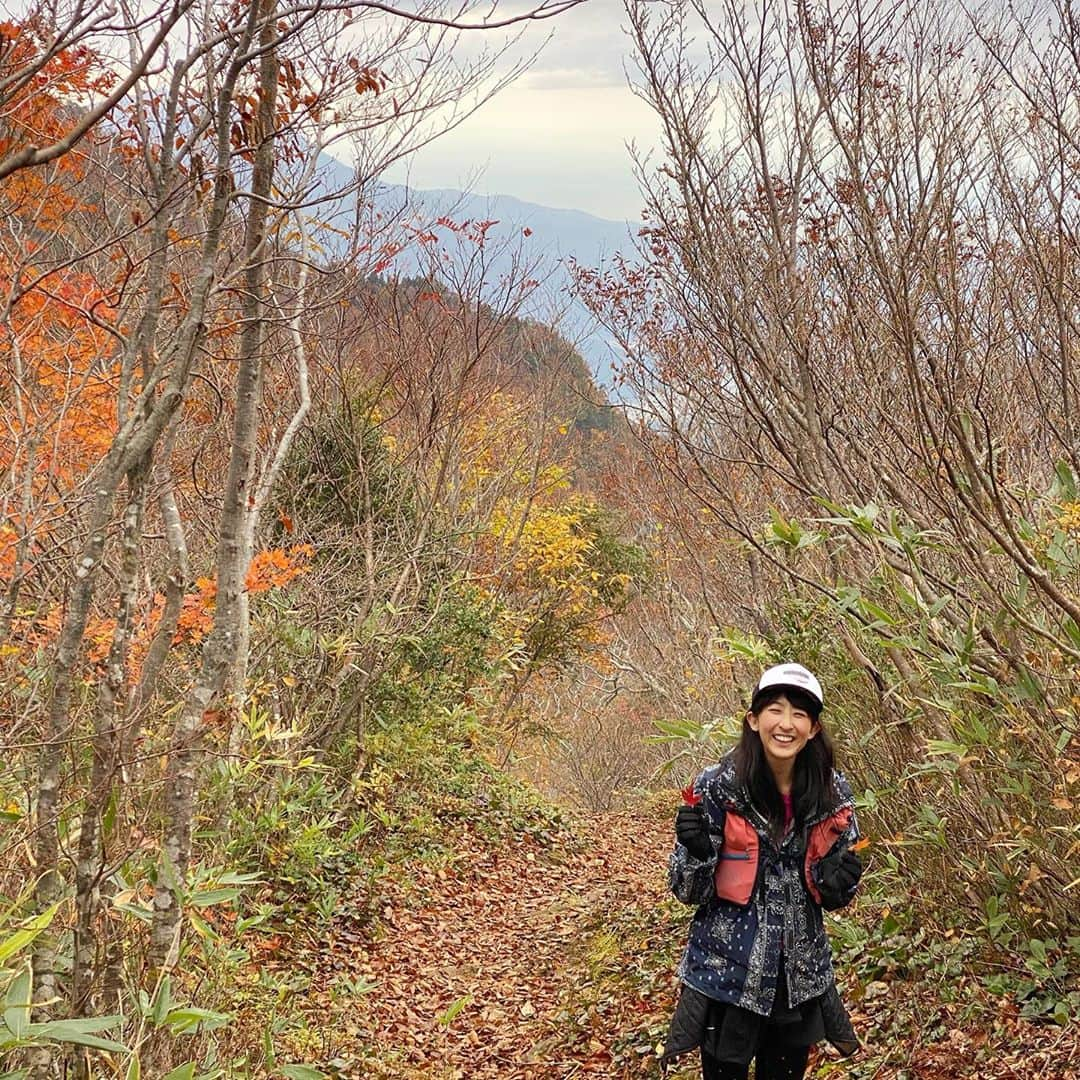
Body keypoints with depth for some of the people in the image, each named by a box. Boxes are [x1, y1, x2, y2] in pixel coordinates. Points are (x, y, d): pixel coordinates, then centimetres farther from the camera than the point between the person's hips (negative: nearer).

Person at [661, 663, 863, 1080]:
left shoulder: (833, 793, -4)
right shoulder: (717, 787, -13)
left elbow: (832, 896, 7)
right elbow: (689, 891, -8)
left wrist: (839, 881, -15)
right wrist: (697, 851, -27)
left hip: (801, 977, 3)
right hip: (727, 974, -3)